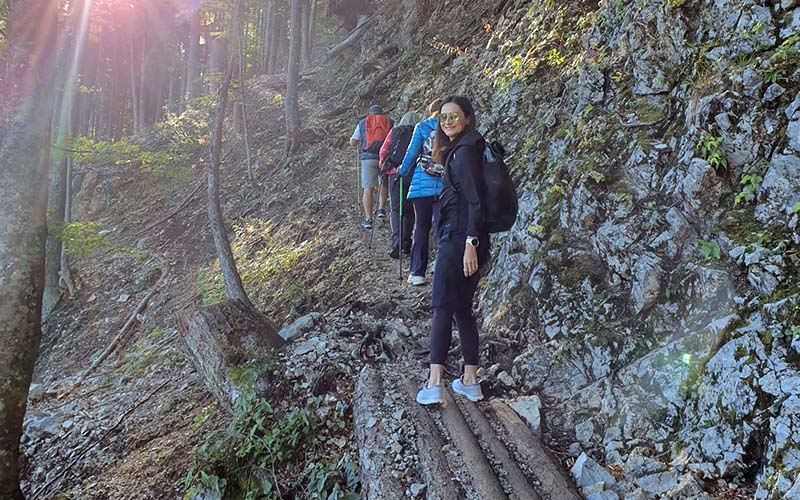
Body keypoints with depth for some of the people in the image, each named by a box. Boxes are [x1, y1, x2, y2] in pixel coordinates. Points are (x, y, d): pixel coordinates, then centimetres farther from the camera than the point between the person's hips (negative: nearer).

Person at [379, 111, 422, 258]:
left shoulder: (395, 131, 8)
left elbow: (383, 151, 5)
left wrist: (383, 166, 19)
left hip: (395, 173, 0)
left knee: (395, 209, 0)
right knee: (409, 209, 12)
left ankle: (396, 243, -16)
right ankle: (406, 243, 15)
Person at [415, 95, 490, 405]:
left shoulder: (465, 151, -12)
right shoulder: (459, 149, 17)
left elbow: (475, 200, -19)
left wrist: (470, 243, -23)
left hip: (458, 238, -10)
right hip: (459, 238, 10)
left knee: (442, 307, -8)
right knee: (462, 308, 13)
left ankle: (433, 384, -6)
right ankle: (470, 381, 19)